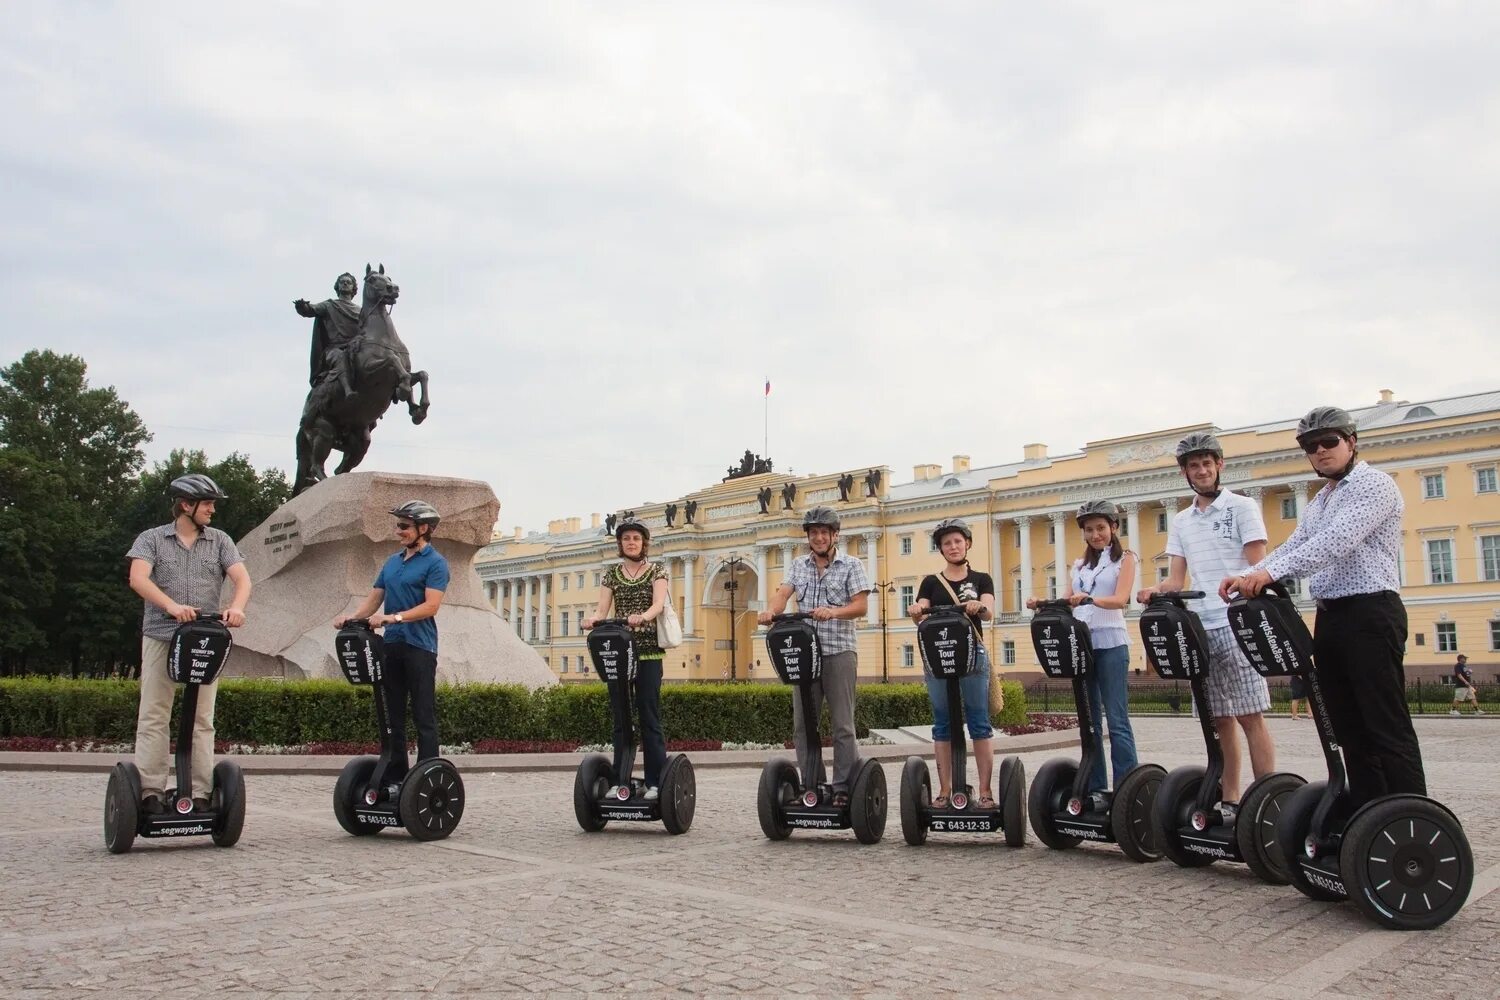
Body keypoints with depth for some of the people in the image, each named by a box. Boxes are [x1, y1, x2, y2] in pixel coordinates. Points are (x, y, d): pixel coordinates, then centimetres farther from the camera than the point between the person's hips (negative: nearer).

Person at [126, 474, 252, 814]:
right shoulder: (152, 539, 6)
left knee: (202, 720, 2)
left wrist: (236, 607, -22)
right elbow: (138, 579, -10)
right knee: (153, 718, -1)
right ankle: (150, 792, 2)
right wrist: (172, 606, -27)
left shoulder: (220, 541, 12)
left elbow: (242, 579, 0)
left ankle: (200, 794, 5)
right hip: (160, 637, -2)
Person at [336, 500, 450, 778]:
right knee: (393, 716, 10)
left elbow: (431, 606, -15)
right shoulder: (392, 562, 16)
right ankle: (395, 777, 17)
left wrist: (393, 618, -24)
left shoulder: (435, 563, -5)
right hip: (391, 645, 7)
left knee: (424, 718, -4)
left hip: (420, 647, -7)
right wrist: (353, 617, -5)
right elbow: (374, 598, 14)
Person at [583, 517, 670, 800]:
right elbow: (602, 609, 1)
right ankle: (620, 780, 8)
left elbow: (659, 604, -14)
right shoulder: (612, 574, 12)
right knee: (620, 716, 4)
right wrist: (593, 618, -23)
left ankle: (655, 782, -2)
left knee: (649, 715, -5)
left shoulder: (656, 571, 3)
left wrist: (642, 616, -35)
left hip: (648, 651, -3)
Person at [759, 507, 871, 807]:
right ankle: (810, 786, 15)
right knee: (802, 724, 7)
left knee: (843, 725, -2)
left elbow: (861, 605, -6)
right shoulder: (798, 565, 14)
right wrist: (771, 610, -22)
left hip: (839, 653, -4)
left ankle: (844, 788, 2)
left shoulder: (851, 565, 2)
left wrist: (833, 612, -24)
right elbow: (783, 593, 0)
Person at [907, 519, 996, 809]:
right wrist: (916, 612, -23)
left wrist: (978, 607, -31)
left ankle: (985, 791, 1)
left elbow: (989, 612, -8)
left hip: (972, 654, -1)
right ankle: (945, 790, 9)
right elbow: (921, 618, 0)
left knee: (979, 722, -2)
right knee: (942, 724, 4)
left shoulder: (981, 579, 9)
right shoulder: (931, 582, 12)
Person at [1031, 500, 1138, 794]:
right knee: (1089, 720, 7)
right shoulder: (1080, 565, 19)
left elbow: (1120, 599, -12)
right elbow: (1064, 601, 11)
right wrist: (1041, 604, -10)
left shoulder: (1125, 558, 4)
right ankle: (1094, 786, 12)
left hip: (1111, 645, -5)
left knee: (1117, 720, -7)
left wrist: (1089, 599, -31)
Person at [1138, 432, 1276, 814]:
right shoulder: (1180, 522, 18)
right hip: (1198, 627, 5)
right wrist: (1157, 590, -8)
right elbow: (1177, 578, 14)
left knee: (1249, 715, -8)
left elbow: (1258, 567, -3)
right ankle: (1229, 798, 13)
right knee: (1219, 718, 7)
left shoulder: (1242, 507, 4)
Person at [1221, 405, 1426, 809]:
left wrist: (1270, 572, -30)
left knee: (1389, 728, -8)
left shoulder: (1374, 485, -6)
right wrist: (1246, 577, -5)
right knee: (1350, 729, 10)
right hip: (1330, 617, 9)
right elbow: (1292, 548, 13)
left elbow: (1336, 543, -20)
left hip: (1370, 614, -8)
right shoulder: (1320, 501, 22)